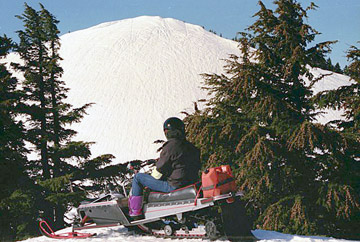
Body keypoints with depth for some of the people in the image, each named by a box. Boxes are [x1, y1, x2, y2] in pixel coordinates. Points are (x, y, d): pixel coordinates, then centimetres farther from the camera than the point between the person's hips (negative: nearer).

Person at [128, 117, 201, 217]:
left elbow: (159, 170, -11)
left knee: (138, 177, 2)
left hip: (174, 185, -8)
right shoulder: (192, 147, 9)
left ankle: (135, 210, 7)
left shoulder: (170, 147, -15)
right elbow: (197, 167, 17)